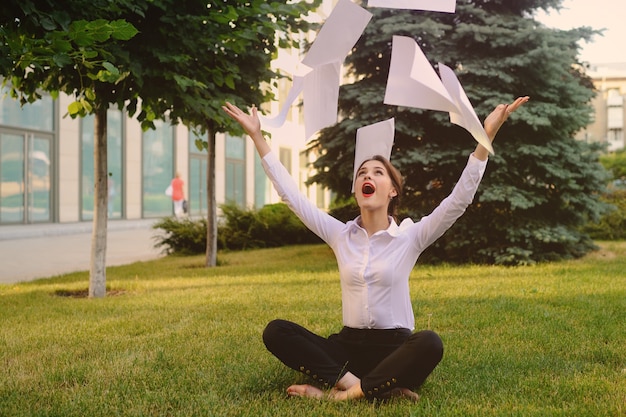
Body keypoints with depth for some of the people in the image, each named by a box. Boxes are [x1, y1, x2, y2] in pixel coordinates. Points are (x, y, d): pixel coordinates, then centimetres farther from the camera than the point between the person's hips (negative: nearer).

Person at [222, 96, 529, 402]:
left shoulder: (410, 236, -2)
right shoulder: (340, 234, 5)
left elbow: (460, 199, -12)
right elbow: (291, 194, 3)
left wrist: (486, 136, -22)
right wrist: (257, 137, 1)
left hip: (395, 347, -2)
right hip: (348, 345, 3)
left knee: (430, 343, -37)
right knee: (275, 332, -18)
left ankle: (340, 393, -29)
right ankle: (353, 383, -30)